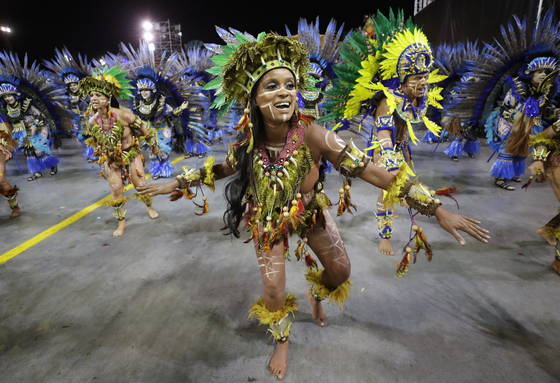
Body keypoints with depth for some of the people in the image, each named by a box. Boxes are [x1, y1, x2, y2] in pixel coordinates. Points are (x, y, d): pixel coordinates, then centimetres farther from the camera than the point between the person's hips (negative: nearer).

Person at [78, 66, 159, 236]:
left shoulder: (123, 115, -25)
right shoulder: (92, 122, -14)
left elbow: (143, 129, -9)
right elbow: (95, 141, 8)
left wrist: (154, 145, 3)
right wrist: (102, 156, 19)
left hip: (131, 153, -2)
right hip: (111, 159, 3)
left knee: (140, 185, 2)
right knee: (116, 191, 2)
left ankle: (149, 206, 35)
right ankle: (121, 222, 20)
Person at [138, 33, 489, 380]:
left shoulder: (312, 135, -31)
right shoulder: (248, 141, -24)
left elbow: (368, 170, -30)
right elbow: (224, 169, -1)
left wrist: (436, 209, -30)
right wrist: (177, 184, 3)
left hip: (311, 210, 0)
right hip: (269, 218, 0)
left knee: (341, 270, 10)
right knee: (274, 291, 3)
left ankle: (315, 295, 50)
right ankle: (283, 340, 39)